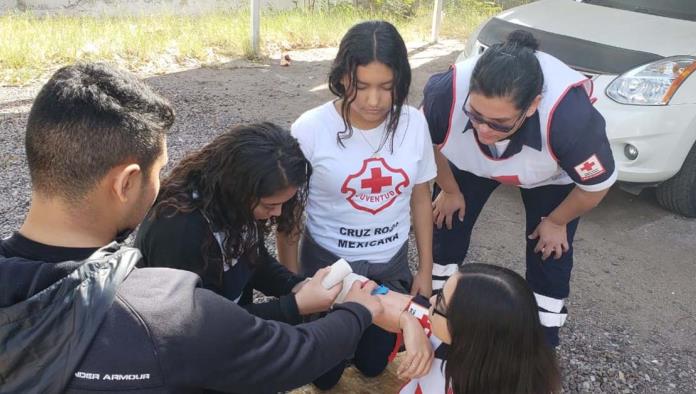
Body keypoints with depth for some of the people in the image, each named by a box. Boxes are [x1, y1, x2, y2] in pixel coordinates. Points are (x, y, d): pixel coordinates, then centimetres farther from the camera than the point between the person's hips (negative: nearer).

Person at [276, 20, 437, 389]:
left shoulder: (415, 123, -12)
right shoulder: (310, 129, -20)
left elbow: (420, 198, 1)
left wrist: (425, 269, 4)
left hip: (391, 264, 2)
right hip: (327, 262, -2)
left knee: (373, 364, 19)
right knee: (324, 375, 15)